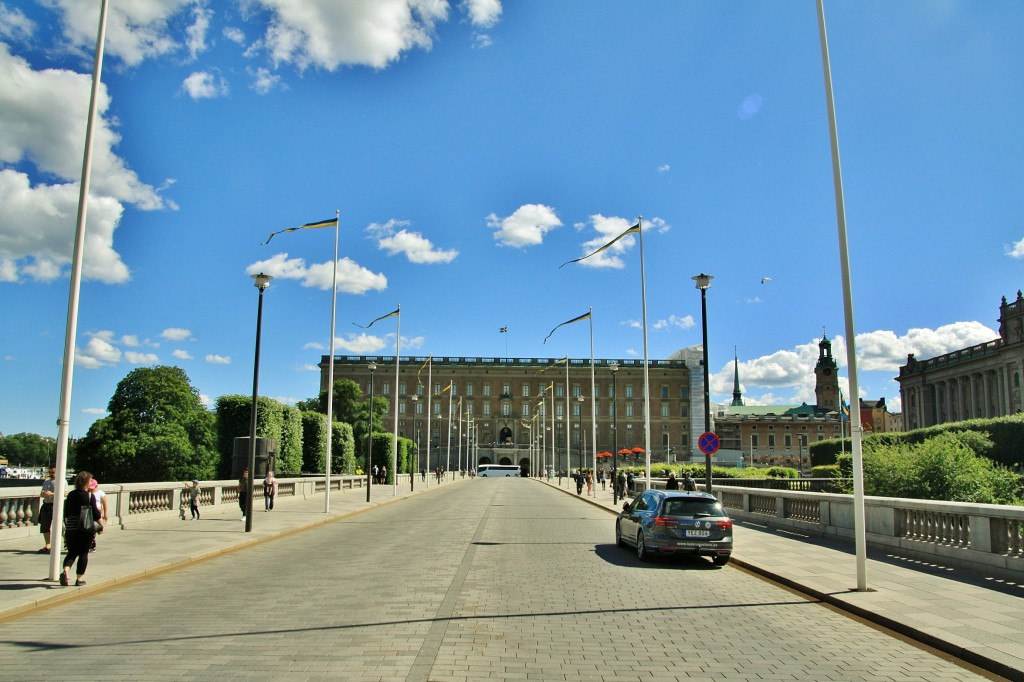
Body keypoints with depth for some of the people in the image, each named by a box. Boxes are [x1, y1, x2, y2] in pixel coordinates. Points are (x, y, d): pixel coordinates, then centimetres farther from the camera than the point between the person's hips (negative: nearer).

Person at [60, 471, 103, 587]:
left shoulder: (71, 495, 5)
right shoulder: (90, 496, -10)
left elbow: (66, 513, 12)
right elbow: (95, 513, -10)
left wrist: (67, 526, 24)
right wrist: (101, 526, 2)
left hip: (71, 529, 4)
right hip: (86, 529, -4)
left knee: (72, 553, 13)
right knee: (83, 554, 7)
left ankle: (65, 571, -12)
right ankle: (79, 579, 11)